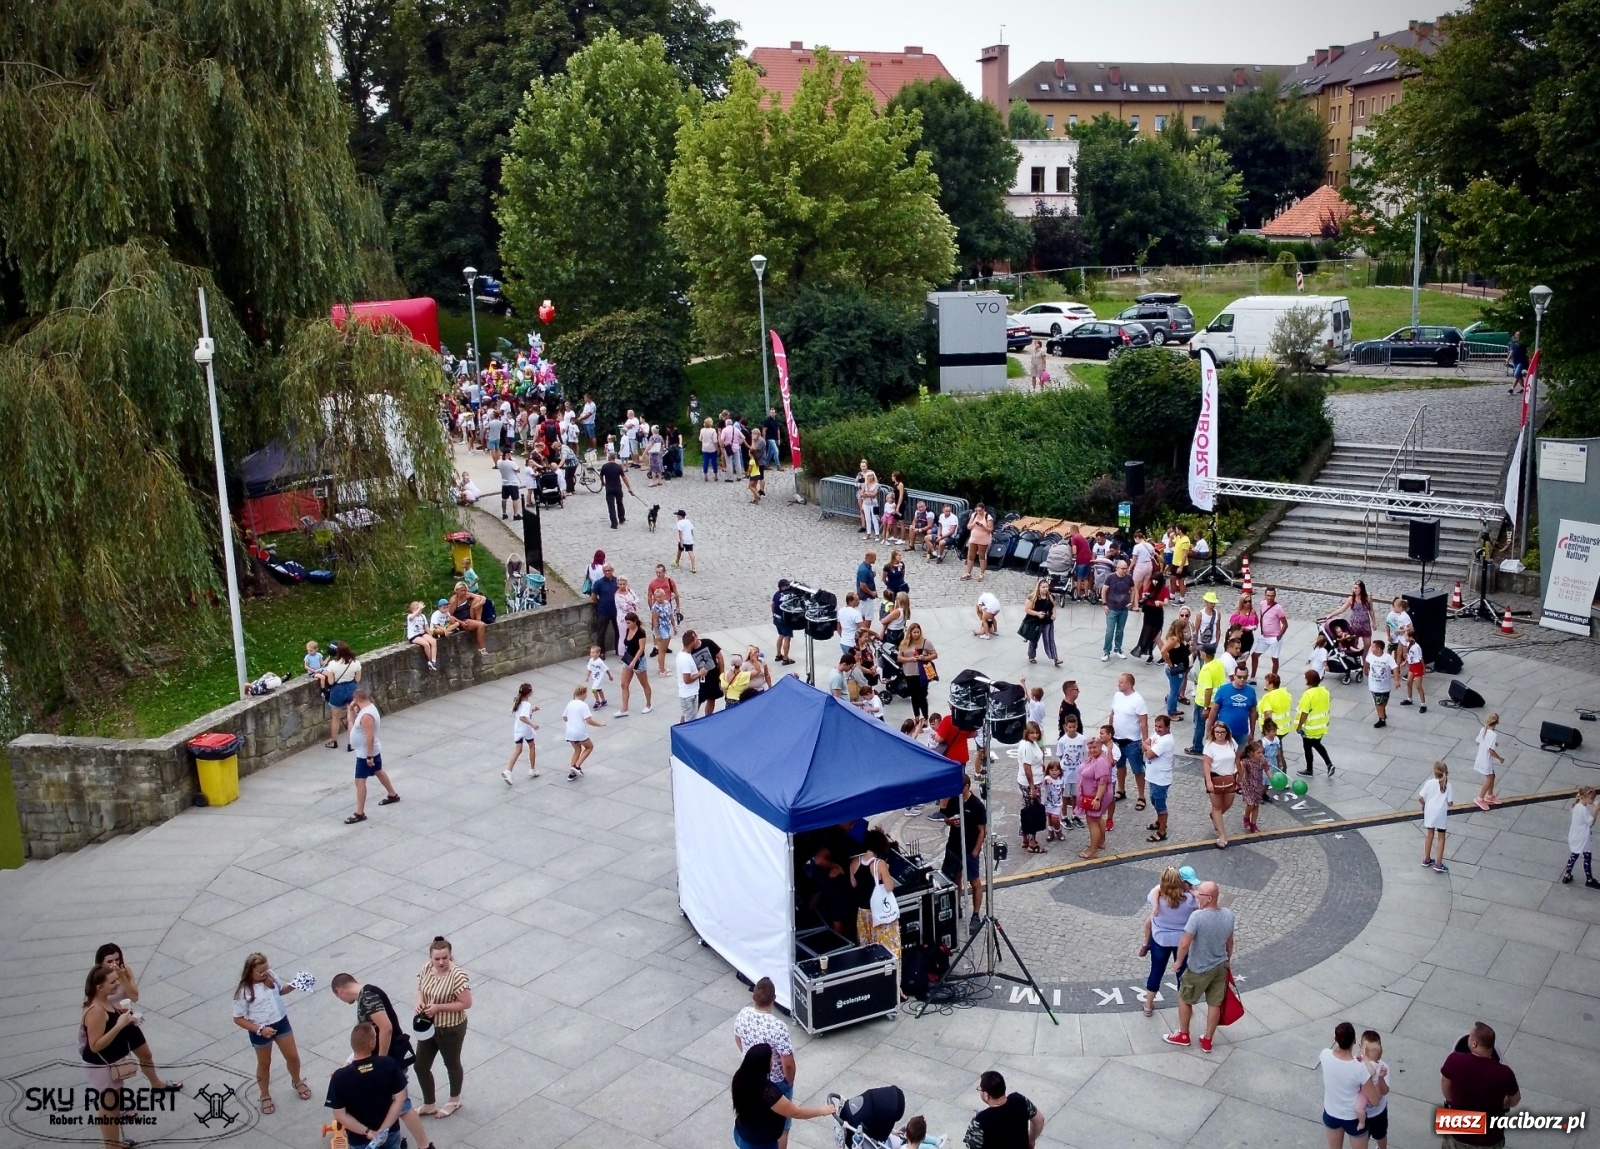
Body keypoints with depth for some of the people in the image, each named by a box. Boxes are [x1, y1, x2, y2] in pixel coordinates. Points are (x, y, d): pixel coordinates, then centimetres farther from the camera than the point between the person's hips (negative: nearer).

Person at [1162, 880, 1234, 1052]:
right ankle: (1207, 1041, 29)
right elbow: (1229, 942, 5)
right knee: (1214, 1004, 16)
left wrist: (1179, 961, -9)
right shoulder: (1228, 915, -10)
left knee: (1184, 999, 17)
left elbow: (1185, 943, -27)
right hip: (1220, 967, 5)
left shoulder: (1197, 916, -30)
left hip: (1199, 969, -5)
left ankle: (1183, 1035, 31)